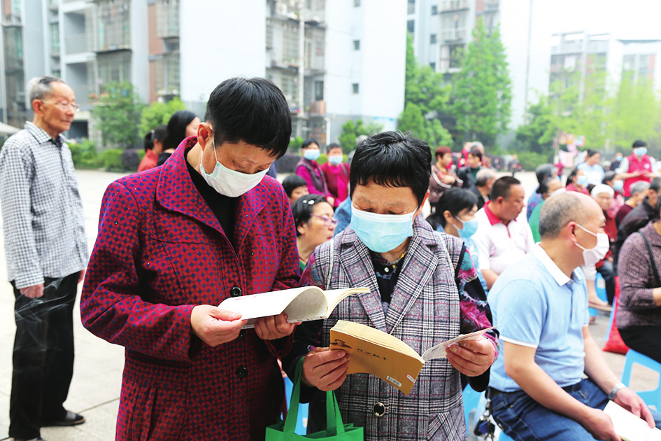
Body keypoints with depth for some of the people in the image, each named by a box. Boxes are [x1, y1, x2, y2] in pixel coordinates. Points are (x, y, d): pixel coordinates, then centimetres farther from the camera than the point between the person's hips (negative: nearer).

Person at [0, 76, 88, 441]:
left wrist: (82, 257, 16)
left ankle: (51, 410, 34)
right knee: (33, 352, 3)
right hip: (38, 274, -8)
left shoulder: (62, 147, 13)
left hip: (66, 268, 8)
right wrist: (29, 273, -18)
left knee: (62, 345, 17)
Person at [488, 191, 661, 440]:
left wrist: (617, 390, 4)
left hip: (576, 387, 9)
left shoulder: (576, 277, 9)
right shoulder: (525, 284, -24)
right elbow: (518, 367, -25)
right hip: (524, 398, -9)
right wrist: (586, 415, -19)